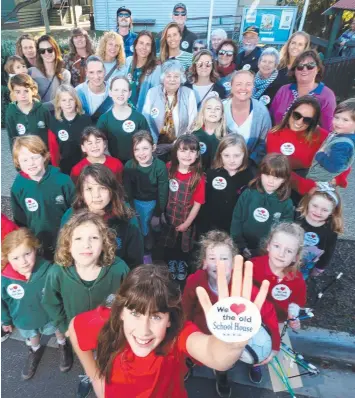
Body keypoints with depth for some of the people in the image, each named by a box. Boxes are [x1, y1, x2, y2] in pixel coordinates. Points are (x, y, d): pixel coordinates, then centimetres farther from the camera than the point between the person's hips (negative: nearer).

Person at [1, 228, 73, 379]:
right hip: (24, 320, 2)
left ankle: (63, 346, 61)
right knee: (32, 337, 33)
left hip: (50, 315, -2)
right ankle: (35, 351, 66)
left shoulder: (48, 270, -36)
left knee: (58, 331, 29)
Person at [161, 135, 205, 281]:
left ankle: (182, 264, 53)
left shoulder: (199, 177, -20)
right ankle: (170, 264, 53)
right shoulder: (168, 169, -14)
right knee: (168, 244, 24)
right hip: (168, 217, 2)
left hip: (186, 220, -1)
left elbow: (197, 203, -15)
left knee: (184, 246, 23)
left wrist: (187, 223, -11)